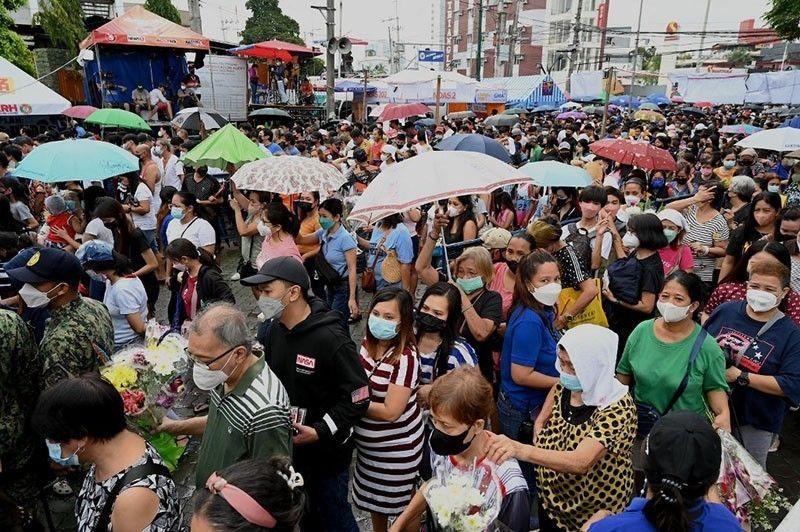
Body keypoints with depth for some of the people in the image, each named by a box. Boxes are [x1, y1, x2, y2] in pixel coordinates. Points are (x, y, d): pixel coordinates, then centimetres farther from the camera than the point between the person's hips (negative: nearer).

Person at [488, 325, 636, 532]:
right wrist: (542, 454, -10)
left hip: (594, 515, -4)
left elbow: (580, 462, -41)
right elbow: (541, 421, 9)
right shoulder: (563, 387, -11)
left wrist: (521, 450, -54)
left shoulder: (617, 407, -29)